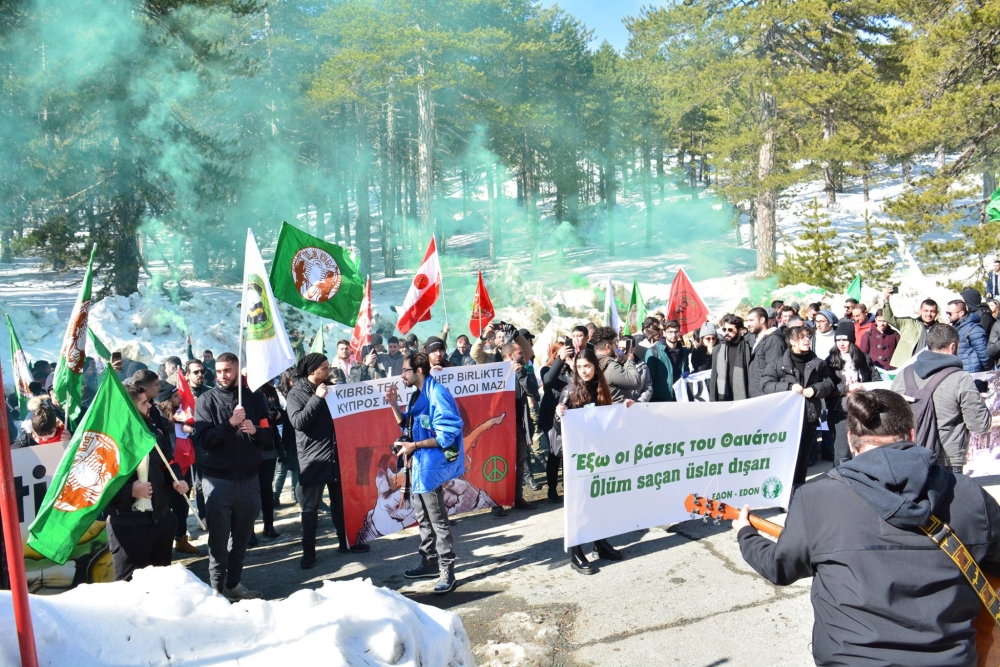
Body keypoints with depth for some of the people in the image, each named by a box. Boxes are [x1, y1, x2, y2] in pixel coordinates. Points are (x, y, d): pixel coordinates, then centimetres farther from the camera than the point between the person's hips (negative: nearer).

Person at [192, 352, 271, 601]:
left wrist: (254, 430, -15)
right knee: (219, 538, 1)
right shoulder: (206, 400, -1)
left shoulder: (253, 399, 8)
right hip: (217, 479, -3)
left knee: (242, 537, 11)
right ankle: (217, 587, 12)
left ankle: (234, 583, 24)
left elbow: (267, 436, 6)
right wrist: (230, 424, -23)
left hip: (248, 479, 3)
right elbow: (203, 440, -11)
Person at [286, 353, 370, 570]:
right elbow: (298, 422, -20)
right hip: (312, 458, -5)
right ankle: (308, 551, 11)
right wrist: (317, 398, -24)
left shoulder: (329, 387, 11)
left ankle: (345, 542, 25)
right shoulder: (296, 393, -6)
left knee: (341, 501, 14)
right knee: (310, 507, 2)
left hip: (336, 455, 6)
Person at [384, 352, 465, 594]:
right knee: (423, 517, 19)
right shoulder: (417, 395, 10)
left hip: (432, 465, -10)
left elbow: (447, 435, -24)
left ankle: (447, 571, 7)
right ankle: (430, 562, 31)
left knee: (437, 520, -2)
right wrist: (394, 405, 3)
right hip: (419, 464, 10)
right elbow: (406, 425, 17)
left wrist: (414, 446, -21)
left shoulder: (437, 395, -20)